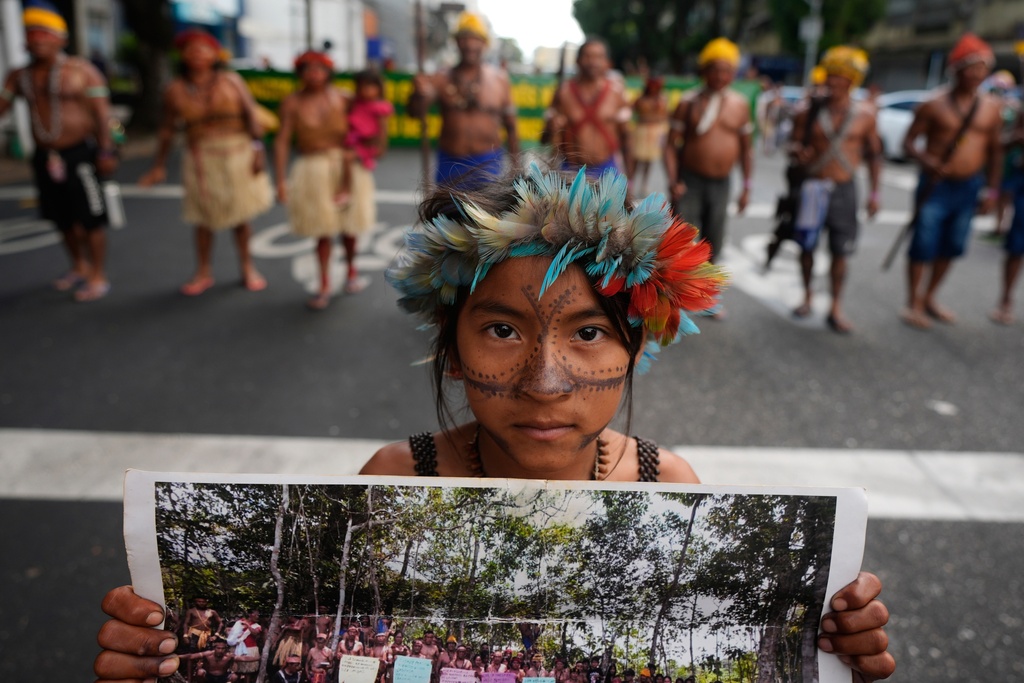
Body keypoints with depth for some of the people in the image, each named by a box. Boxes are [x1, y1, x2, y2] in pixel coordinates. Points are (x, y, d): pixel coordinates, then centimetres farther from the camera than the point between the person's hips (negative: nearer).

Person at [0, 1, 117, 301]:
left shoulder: (82, 71, -5)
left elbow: (102, 112, -8)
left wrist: (107, 151, -14)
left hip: (80, 155, -5)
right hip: (45, 158, 5)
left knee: (89, 219, -2)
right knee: (63, 219, 13)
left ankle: (98, 277, 7)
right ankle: (79, 267, 30)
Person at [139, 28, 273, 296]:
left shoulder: (231, 81, 1)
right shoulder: (175, 90, 3)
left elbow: (251, 114, -3)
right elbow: (167, 129, 7)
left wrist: (257, 148, -13)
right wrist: (159, 165, 6)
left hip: (237, 155, 0)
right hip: (201, 159, 1)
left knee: (240, 214, 6)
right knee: (204, 217, 4)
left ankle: (247, 268, 22)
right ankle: (203, 273, 18)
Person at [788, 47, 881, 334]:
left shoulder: (865, 114, 2)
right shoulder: (809, 113, 0)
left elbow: (874, 153, 9)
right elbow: (795, 142, 8)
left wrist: (874, 192, 4)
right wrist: (798, 151, -17)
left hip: (845, 189, 0)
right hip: (813, 187, 0)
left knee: (840, 251, 0)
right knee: (807, 246, 6)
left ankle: (836, 308, 10)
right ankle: (807, 294, 27)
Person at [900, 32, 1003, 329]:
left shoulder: (991, 108, 7)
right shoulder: (934, 105, -6)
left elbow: (994, 151, 13)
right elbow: (908, 142, -5)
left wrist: (991, 189, 9)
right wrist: (925, 160, -24)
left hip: (969, 187, 5)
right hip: (936, 185, -5)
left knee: (951, 248, 11)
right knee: (923, 246, -3)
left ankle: (929, 297, 27)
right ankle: (914, 304, 9)